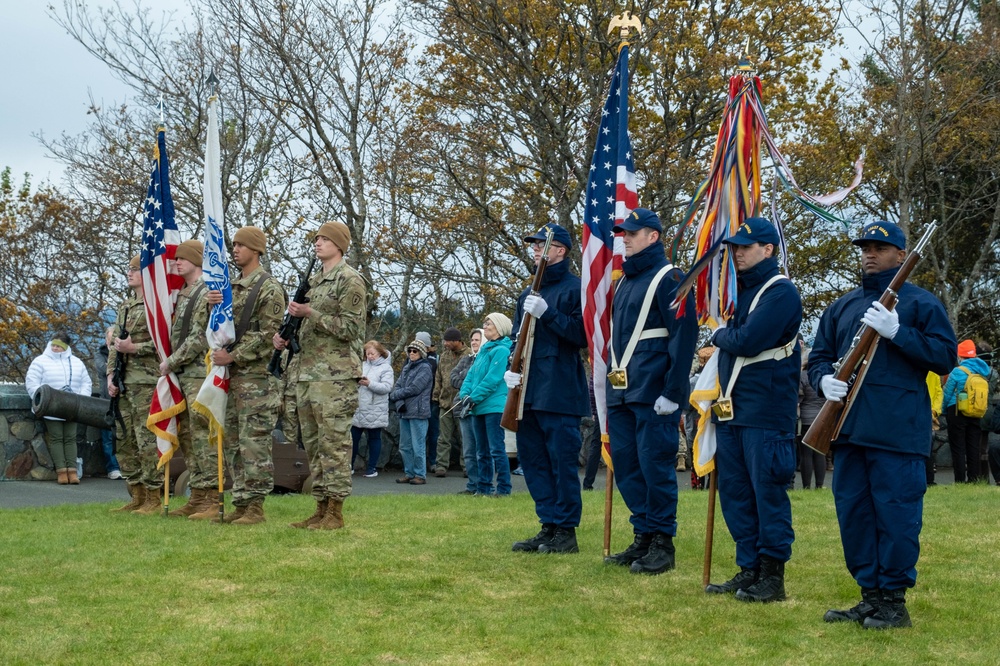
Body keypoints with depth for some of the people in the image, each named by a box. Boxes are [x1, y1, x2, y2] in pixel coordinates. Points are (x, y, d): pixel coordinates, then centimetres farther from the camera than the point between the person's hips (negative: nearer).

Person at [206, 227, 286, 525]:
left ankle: (256, 506, -5)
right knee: (232, 442, 9)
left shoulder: (269, 288, -6)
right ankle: (241, 504, 14)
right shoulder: (231, 286, 18)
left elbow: (267, 336, -13)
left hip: (255, 377, -9)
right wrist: (214, 306, -7)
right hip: (230, 377, 9)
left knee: (254, 443, -8)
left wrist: (233, 356, -17)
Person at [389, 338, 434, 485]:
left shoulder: (425, 368, -7)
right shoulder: (406, 368, 16)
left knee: (418, 446, -5)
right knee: (405, 446, 12)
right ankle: (409, 473, 20)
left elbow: (414, 389, -15)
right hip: (404, 412, 8)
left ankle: (420, 475, 1)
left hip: (418, 412, -8)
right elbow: (398, 386, 9)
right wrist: (399, 404, -9)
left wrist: (393, 396, -5)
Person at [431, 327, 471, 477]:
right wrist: (436, 395, 10)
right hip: (445, 402, 5)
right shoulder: (444, 356, 12)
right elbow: (438, 378, 17)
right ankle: (441, 465, 7)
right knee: (444, 437, 5)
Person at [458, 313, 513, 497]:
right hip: (479, 408, 9)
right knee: (482, 451, 12)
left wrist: (474, 397, -17)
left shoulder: (501, 350, -10)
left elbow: (493, 379, -17)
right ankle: (483, 487, 18)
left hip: (494, 406, -9)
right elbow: (471, 374, 14)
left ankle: (504, 488, -4)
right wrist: (465, 393, -3)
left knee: (496, 449, -8)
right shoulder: (483, 350, 18)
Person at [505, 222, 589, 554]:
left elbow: (582, 334, -14)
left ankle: (566, 532, 1)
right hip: (529, 392, 8)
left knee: (562, 461, -5)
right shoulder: (528, 295, 19)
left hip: (561, 392, -8)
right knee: (532, 459, 9)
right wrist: (511, 369, 5)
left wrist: (547, 313, -20)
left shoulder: (575, 288, -5)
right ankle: (548, 527, 17)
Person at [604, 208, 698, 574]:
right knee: (626, 465, 10)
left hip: (653, 394, -9)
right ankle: (643, 538, 19)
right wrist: (612, 384, 18)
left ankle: (662, 544, 4)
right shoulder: (624, 280, 18)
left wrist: (673, 392, -19)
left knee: (655, 465, -4)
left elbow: (684, 335, -15)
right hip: (622, 393, 9)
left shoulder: (669, 278, -8)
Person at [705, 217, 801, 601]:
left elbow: (747, 341, -21)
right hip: (731, 409, 9)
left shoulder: (781, 292, -12)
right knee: (734, 491, 11)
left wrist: (720, 336, -4)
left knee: (767, 492, -3)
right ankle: (748, 569, 19)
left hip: (766, 411, -9)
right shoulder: (740, 289, 16)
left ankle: (772, 576, 3)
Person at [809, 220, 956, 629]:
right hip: (848, 427, 6)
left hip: (898, 432, -6)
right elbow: (819, 357, 20)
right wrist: (824, 380, -4)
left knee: (895, 514, -5)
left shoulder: (920, 303, 3)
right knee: (853, 514, 8)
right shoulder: (842, 307, 20)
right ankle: (869, 596, 17)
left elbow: (945, 356, -6)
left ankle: (894, 601, 3)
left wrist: (897, 332, -16)